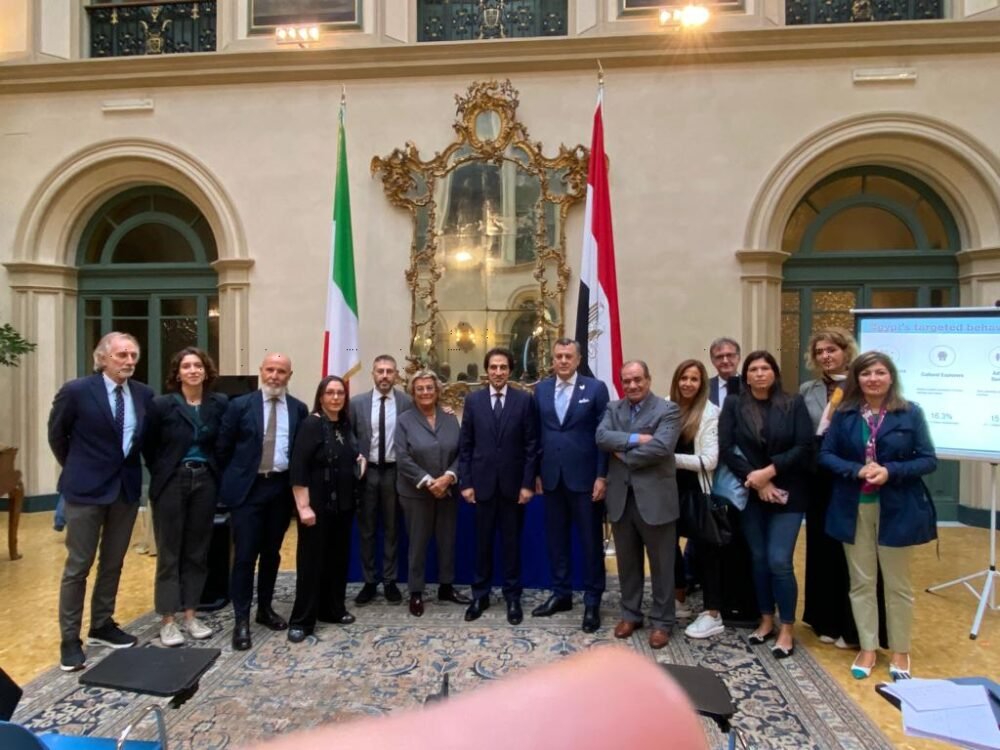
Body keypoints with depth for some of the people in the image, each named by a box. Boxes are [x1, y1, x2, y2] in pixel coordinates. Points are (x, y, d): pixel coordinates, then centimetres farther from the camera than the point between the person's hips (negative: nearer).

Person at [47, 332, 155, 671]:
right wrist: (77, 469, 10)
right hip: (86, 488, -4)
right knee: (78, 566, 5)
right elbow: (56, 435, 3)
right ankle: (70, 638, 18)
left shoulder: (144, 394, 0)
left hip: (127, 486, 4)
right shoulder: (77, 390, -11)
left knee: (113, 563, 15)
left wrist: (128, 466, 12)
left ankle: (102, 625, 30)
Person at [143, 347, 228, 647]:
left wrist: (215, 473, 1)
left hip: (205, 482, 3)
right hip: (171, 483, -3)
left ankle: (190, 615, 22)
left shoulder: (220, 404, -1)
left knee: (198, 550, 10)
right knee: (169, 551, 5)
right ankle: (167, 620, 15)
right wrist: (161, 474, 2)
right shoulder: (162, 404, -7)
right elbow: (148, 446, 2)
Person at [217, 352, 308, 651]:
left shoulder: (299, 409, 4)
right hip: (248, 487, -2)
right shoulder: (240, 405, -2)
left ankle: (265, 608, 29)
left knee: (272, 553, 14)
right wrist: (232, 480, 4)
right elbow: (223, 448, 2)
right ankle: (241, 619, 10)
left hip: (281, 487, 3)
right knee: (245, 555, -2)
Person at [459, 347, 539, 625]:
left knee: (512, 542, 9)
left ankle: (512, 597, 23)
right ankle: (480, 595, 25)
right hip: (482, 483, 1)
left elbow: (531, 445, -3)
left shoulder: (524, 400, -2)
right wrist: (465, 482, -3)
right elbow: (465, 445, 2)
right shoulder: (473, 400, 2)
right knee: (483, 542, 11)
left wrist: (528, 483, -7)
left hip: (513, 483, -1)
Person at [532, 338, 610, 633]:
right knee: (556, 538, 13)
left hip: (585, 477, -3)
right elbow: (538, 433, 9)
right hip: (552, 477, 4)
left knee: (591, 540, 6)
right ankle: (561, 594, 28)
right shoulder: (541, 389, 8)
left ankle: (592, 601, 19)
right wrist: (536, 472, 6)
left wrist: (602, 476, -10)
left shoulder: (596, 388, -3)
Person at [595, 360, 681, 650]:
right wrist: (636, 439, -20)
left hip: (655, 497, -4)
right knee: (627, 561, 16)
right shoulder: (614, 408, 9)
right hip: (621, 497, 4)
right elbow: (601, 437, -8)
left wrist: (623, 455, -11)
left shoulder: (668, 410, -6)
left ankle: (661, 621, 24)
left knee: (661, 564, 9)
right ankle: (630, 614, 32)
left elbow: (661, 447, -20)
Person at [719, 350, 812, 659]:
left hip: (787, 494, -2)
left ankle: (787, 629, 13)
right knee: (759, 559, 10)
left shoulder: (794, 404, -1)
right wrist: (754, 479, -13)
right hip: (750, 494, 2)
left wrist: (769, 471, -16)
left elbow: (804, 448, -8)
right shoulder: (733, 405, 1)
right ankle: (766, 621, 28)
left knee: (779, 561, -5)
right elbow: (726, 448, -5)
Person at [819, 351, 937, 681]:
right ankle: (868, 648, 26)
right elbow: (825, 455, -1)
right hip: (854, 508, 1)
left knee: (898, 583, 13)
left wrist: (891, 472, -19)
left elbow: (929, 459, -4)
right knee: (861, 582, 10)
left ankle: (900, 652, 29)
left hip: (897, 509, -1)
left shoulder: (910, 413, -4)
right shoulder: (844, 414, 0)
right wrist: (857, 470, -17)